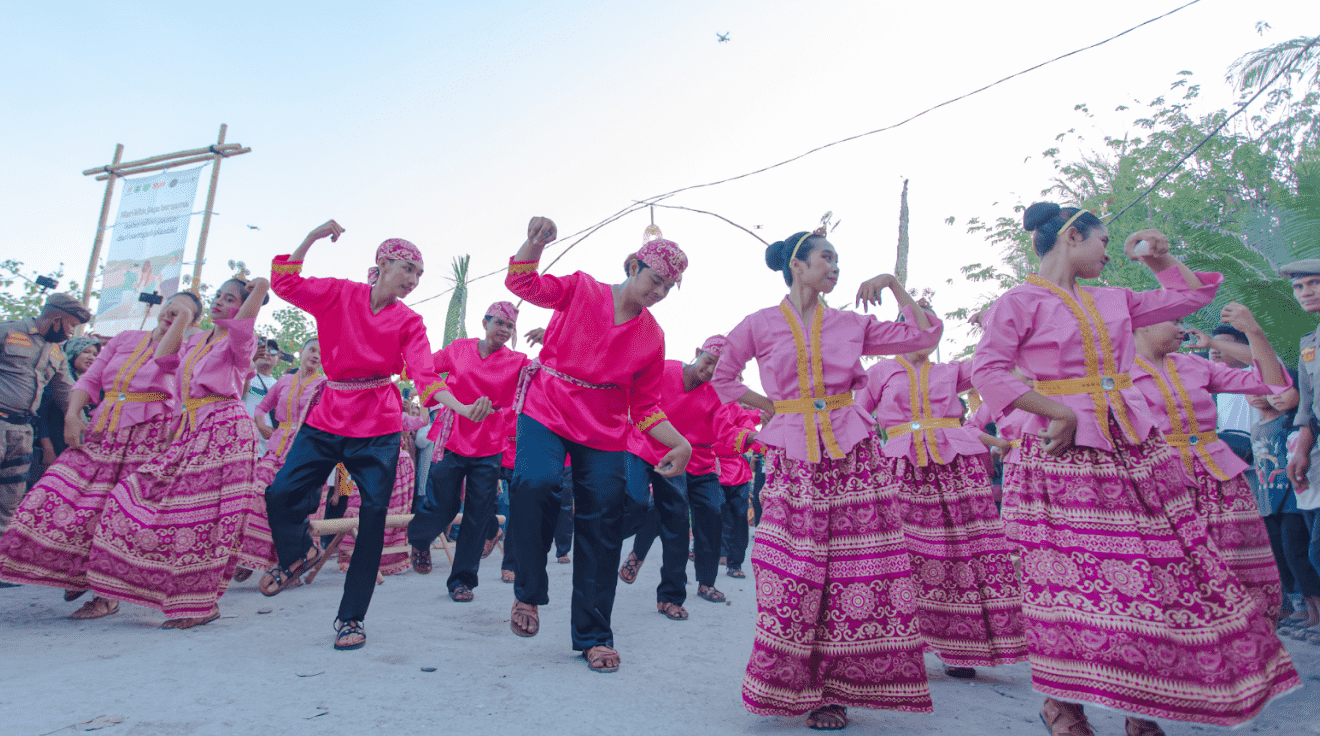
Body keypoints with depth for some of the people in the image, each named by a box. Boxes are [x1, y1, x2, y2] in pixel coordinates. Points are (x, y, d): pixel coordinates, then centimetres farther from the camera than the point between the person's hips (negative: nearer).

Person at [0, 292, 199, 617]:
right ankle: (77, 573, 22)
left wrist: (184, 316, -12)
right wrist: (72, 414, 0)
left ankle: (109, 594, 3)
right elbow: (89, 380, 15)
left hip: (148, 437, -5)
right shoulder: (124, 338, 17)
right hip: (103, 432, 5)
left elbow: (163, 359, -20)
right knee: (64, 496, 0)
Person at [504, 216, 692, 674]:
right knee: (535, 482, -31)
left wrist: (680, 444, -8)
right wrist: (535, 244, -25)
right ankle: (528, 591, -5)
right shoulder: (580, 289, 0)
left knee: (601, 529, 2)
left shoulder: (652, 338, 5)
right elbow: (522, 283, -6)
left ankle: (594, 636, 20)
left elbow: (645, 406, 6)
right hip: (547, 412, -2)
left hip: (605, 432, 3)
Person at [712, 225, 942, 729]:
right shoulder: (759, 325, 4)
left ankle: (833, 690, 11)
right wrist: (772, 407, 4)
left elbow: (924, 335, 11)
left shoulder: (851, 324, 10)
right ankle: (791, 685, 15)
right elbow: (723, 380, 10)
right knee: (792, 577, -1)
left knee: (857, 572, -2)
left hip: (852, 455, 2)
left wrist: (894, 284, 7)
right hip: (792, 458, -2)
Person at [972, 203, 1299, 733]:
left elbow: (1193, 295, 32)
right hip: (1064, 455, -7)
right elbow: (987, 371, -15)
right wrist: (1059, 412, -18)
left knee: (1166, 570, 4)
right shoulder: (1020, 302, -2)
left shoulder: (1116, 302, 20)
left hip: (1133, 451, 7)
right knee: (1072, 578, -6)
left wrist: (1161, 258, 20)